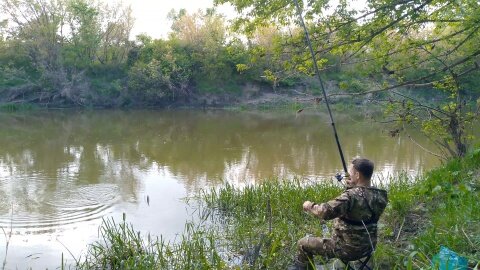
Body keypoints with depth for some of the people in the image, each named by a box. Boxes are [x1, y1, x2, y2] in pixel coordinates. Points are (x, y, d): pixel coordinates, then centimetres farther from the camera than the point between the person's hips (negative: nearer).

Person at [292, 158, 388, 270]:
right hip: (368, 247, 8)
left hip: (348, 249, -8)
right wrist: (351, 186, 4)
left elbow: (325, 212, -35)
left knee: (303, 244, 5)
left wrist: (310, 206, -16)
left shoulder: (351, 196, -30)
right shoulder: (380, 195, -6)